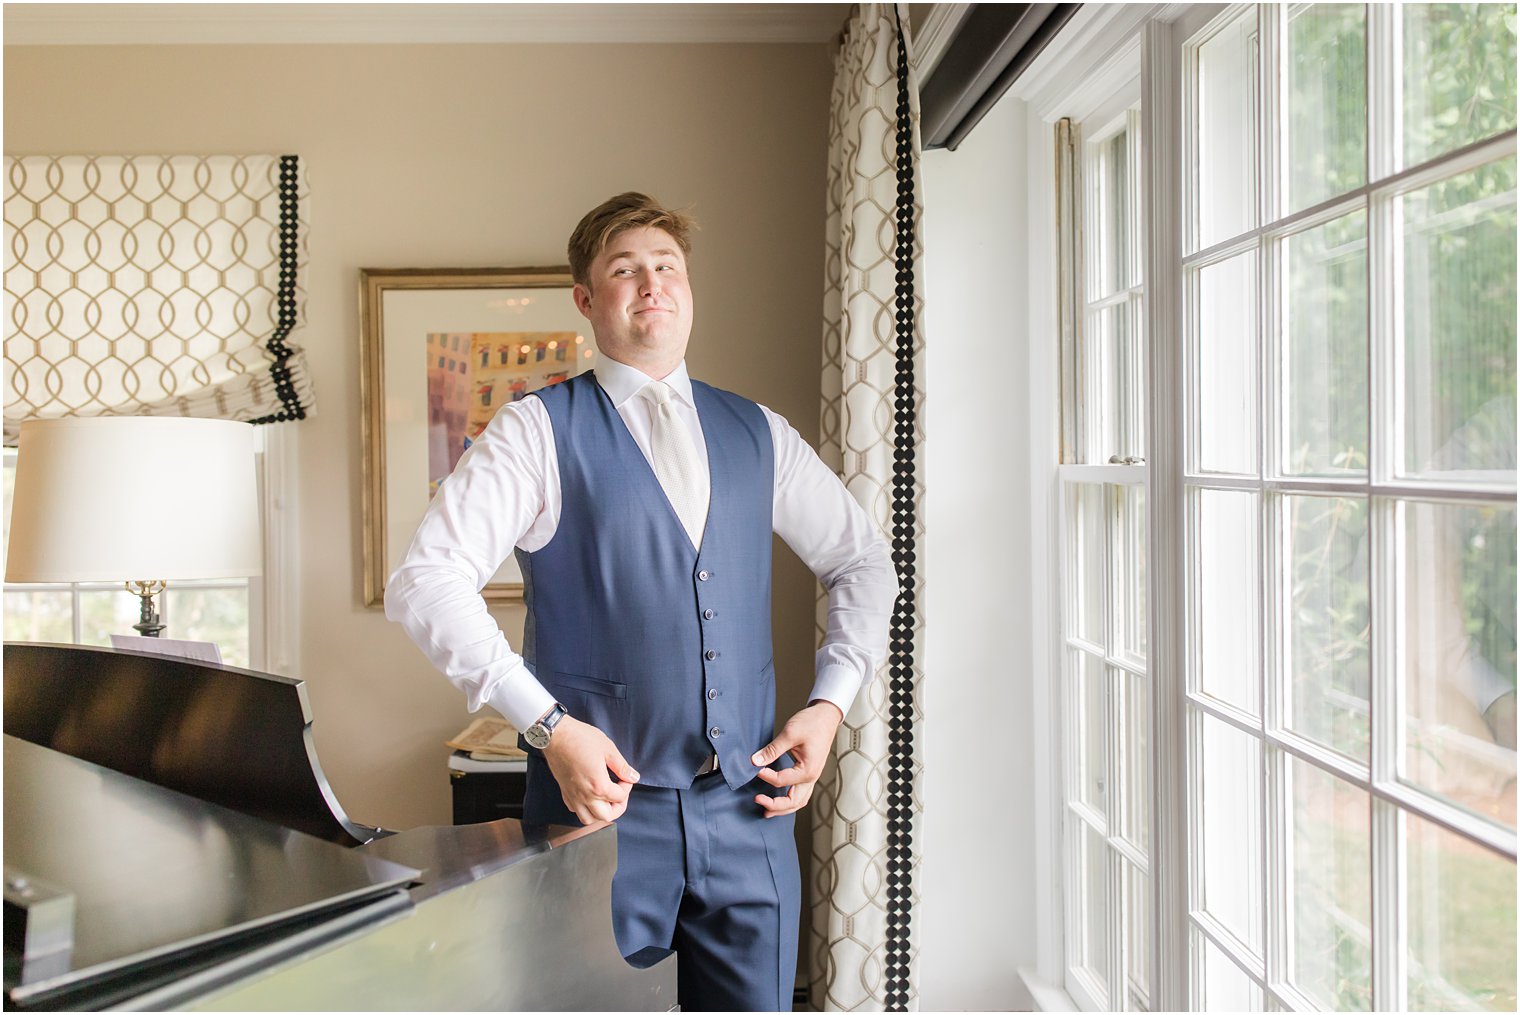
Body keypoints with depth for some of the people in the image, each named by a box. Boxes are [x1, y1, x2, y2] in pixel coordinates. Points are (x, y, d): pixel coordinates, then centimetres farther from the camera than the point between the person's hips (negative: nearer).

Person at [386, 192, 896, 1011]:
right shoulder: (539, 431, -3)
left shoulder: (755, 434, 10)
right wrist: (548, 727, -19)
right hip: (603, 799, -3)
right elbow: (424, 583, -12)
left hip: (748, 808, 4)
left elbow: (862, 561, 19)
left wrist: (829, 703, 5)